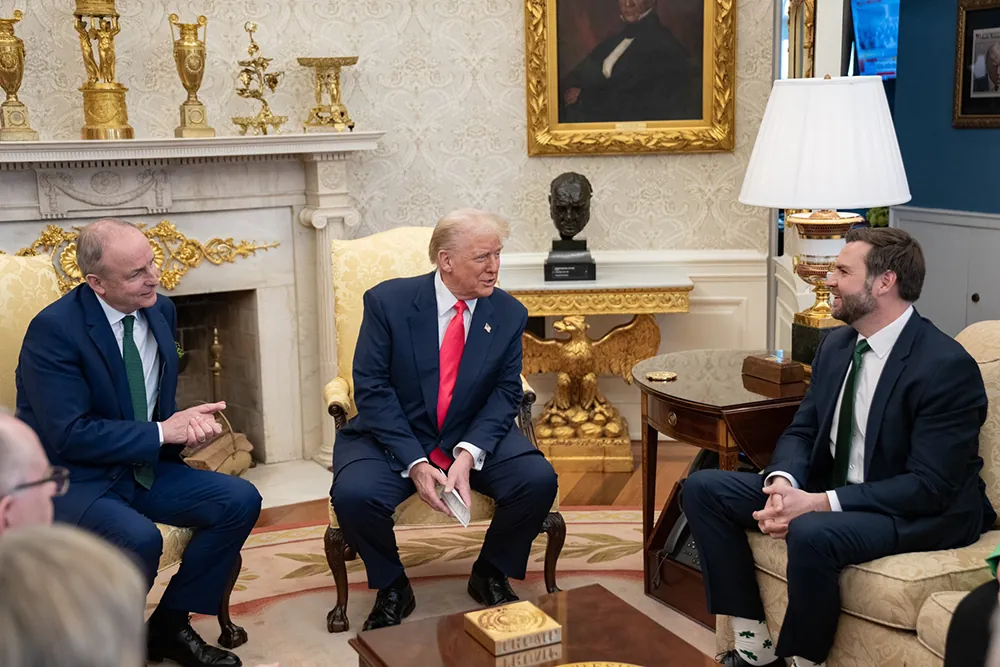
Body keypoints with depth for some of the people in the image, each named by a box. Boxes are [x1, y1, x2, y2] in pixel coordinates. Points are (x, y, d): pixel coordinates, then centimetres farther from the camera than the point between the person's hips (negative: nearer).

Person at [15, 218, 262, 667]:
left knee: (241, 500, -9)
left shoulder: (160, 311, 2)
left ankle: (170, 626, 6)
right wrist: (162, 432, -21)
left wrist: (185, 424, -11)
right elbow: (69, 436, -23)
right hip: (68, 478, -7)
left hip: (141, 467, 7)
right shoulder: (54, 328, -20)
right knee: (139, 538, -34)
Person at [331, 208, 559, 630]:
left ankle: (490, 575, 7)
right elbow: (371, 389, -13)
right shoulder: (388, 301, -11)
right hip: (394, 437, -2)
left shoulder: (509, 314, -2)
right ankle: (391, 589, 1)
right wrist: (415, 464, -22)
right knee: (353, 494, -30)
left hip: (474, 438, 2)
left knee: (539, 480, -23)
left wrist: (468, 454, -22)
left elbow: (505, 392, -4)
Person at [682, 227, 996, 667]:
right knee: (702, 488, -4)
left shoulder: (947, 366, -20)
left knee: (811, 534, -38)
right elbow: (802, 431, 9)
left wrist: (819, 503, -28)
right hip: (832, 492, 8)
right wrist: (784, 482, -15)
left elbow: (930, 486, -23)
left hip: (926, 511, -8)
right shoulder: (836, 345, 4)